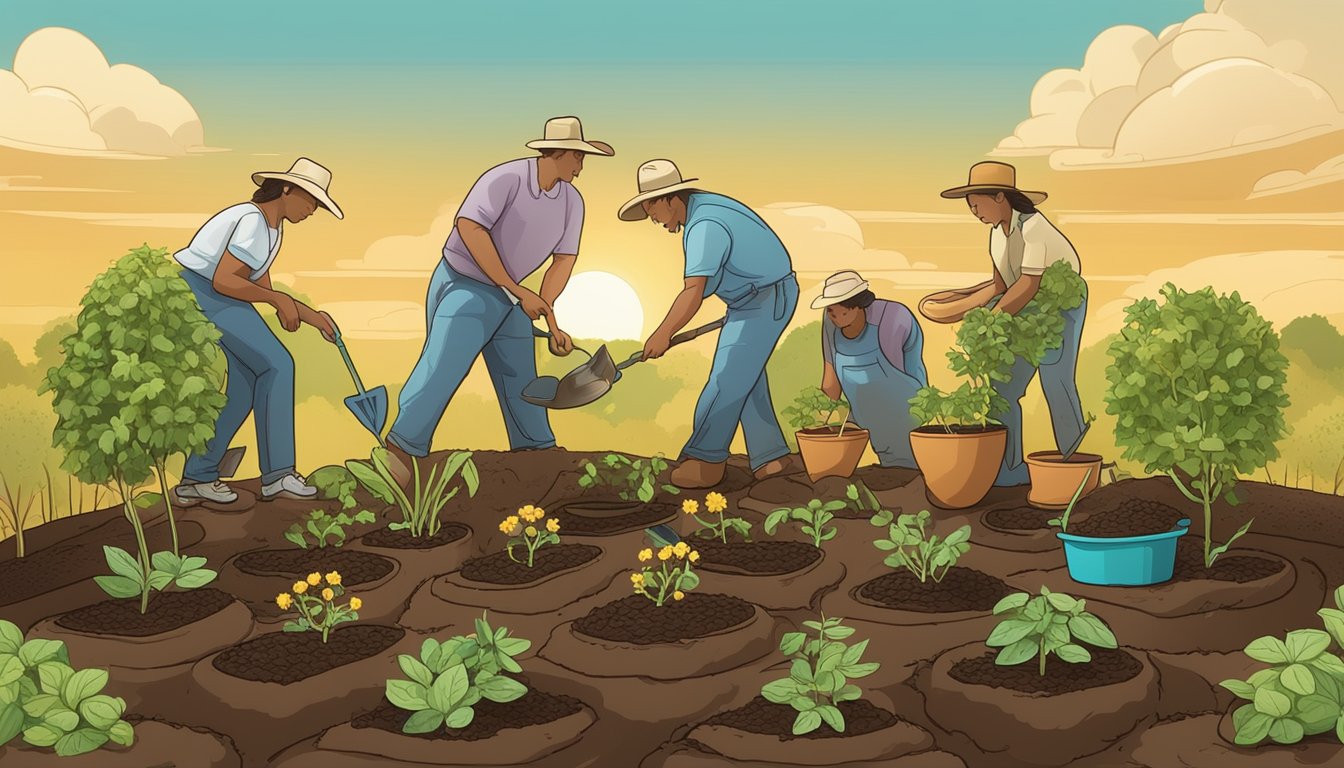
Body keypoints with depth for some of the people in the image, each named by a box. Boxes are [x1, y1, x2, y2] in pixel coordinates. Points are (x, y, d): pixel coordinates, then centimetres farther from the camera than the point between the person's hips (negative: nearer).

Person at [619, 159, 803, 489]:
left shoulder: (705, 226, -27)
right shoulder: (701, 205, 6)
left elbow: (694, 291, -36)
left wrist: (663, 333, -37)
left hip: (766, 301, -10)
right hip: (750, 298, 10)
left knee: (728, 379, -9)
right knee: (743, 378, 9)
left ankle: (704, 460, -4)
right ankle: (772, 457, 11)